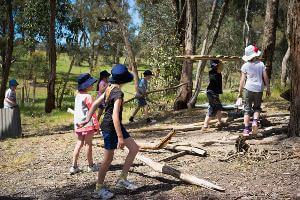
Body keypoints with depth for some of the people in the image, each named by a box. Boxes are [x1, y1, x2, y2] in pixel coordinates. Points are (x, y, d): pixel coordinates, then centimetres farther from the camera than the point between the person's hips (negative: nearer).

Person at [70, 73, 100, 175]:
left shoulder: (77, 96, 10)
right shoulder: (87, 97, -16)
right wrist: (96, 124, -7)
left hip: (78, 124, 8)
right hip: (87, 124, -7)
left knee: (79, 143, 12)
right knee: (88, 144, 5)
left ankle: (74, 166, 10)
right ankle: (91, 165, 18)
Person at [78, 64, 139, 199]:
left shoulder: (110, 89, 6)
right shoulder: (118, 93, -22)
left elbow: (95, 103, 11)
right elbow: (115, 116, -28)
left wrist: (87, 119, 17)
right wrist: (120, 137, -27)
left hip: (115, 125, 9)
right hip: (110, 127, -9)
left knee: (134, 148, 10)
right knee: (108, 159, 5)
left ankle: (122, 179, 16)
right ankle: (99, 188, 23)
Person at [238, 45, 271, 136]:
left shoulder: (245, 66, -2)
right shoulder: (261, 64, 1)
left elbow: (242, 80, -2)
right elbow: (265, 77, 1)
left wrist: (240, 92, 6)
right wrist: (268, 89, 11)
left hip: (248, 89, -1)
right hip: (259, 89, 1)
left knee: (247, 109, 5)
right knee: (257, 107, 18)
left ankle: (246, 129, 0)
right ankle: (255, 121, -8)